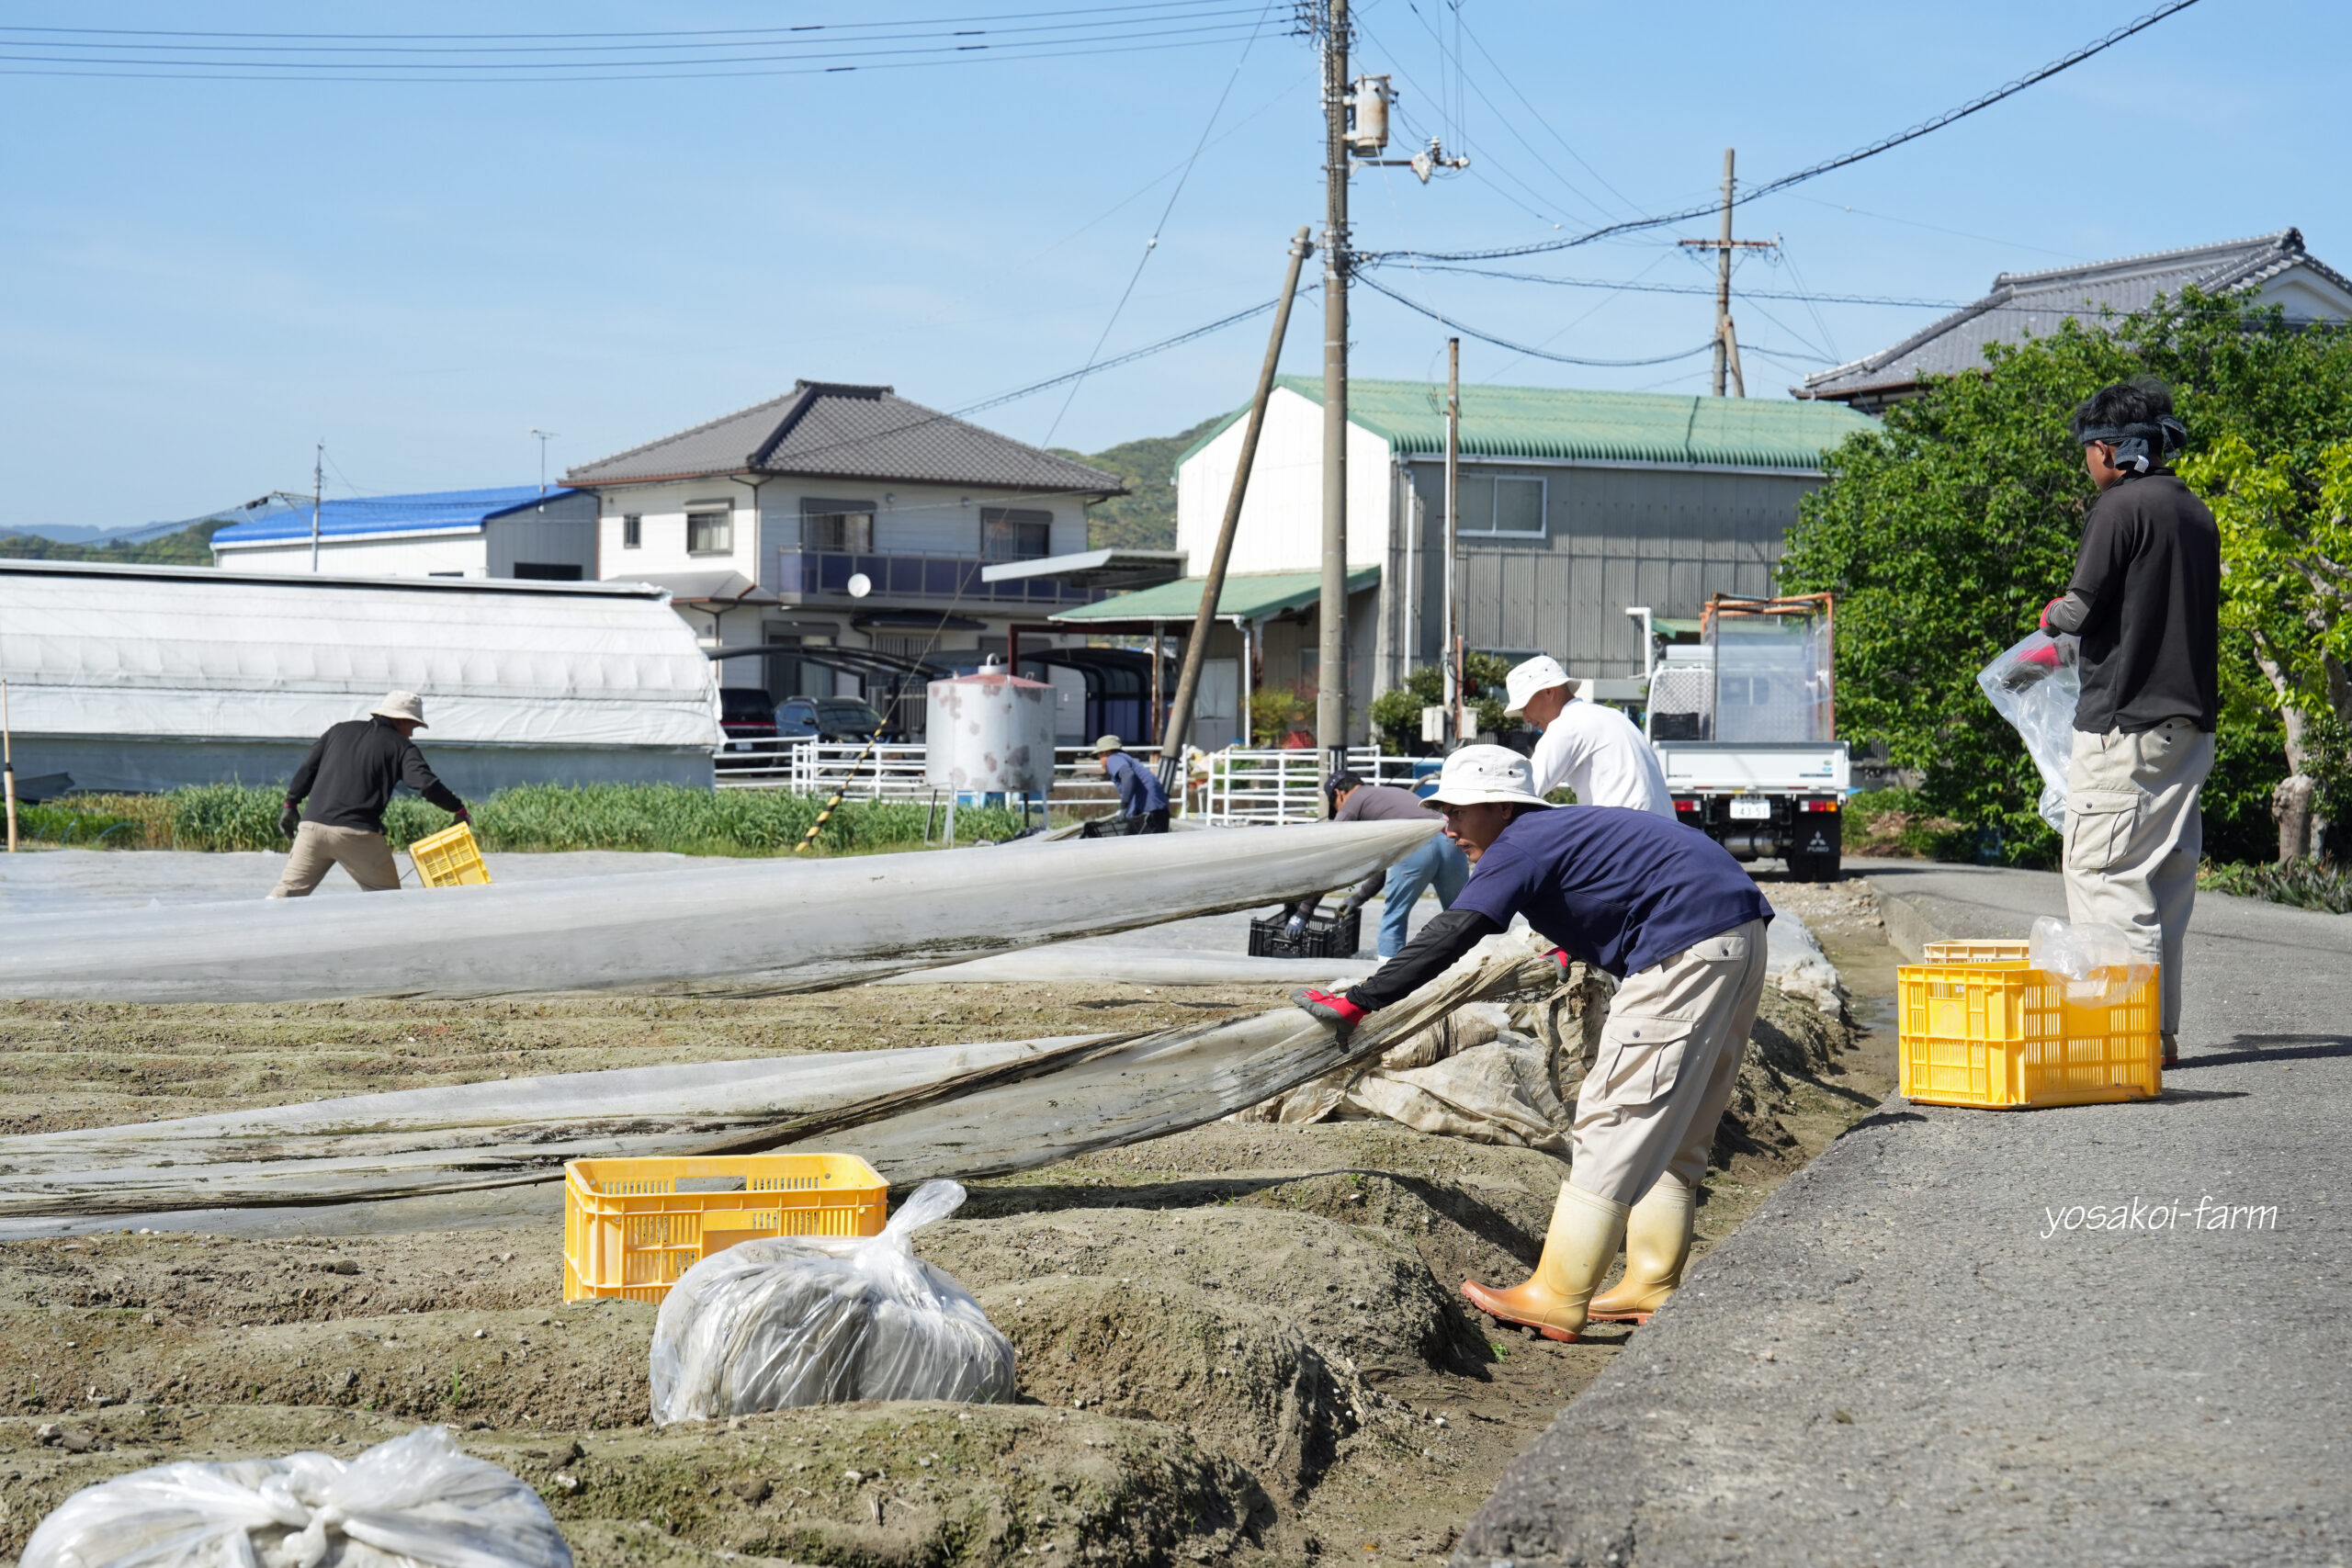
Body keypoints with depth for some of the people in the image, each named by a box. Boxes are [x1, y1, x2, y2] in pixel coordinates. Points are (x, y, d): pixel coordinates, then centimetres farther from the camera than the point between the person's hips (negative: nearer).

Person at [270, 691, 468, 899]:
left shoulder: (341, 730, 19)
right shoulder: (401, 747, 4)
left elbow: (307, 769, 19)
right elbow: (426, 783, -9)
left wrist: (291, 804, 26)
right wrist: (458, 809, -2)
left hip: (312, 825, 4)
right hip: (358, 833, -4)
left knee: (289, 889, 10)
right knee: (389, 897, 6)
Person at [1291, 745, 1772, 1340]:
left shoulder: (1522, 845, -9)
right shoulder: (1564, 829, 21)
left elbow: (1449, 938, -18)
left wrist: (1356, 1003, -18)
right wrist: (1574, 945, 61)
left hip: (1689, 948, -11)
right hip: (1739, 937, 11)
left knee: (1615, 1119, -9)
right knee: (1676, 1129, 17)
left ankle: (1556, 1301, -9)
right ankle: (1652, 1286, 21)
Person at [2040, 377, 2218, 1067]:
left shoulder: (2121, 506, -10)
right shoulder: (2196, 512, 15)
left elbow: (2080, 608, -13)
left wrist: (2051, 617, 10)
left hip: (2123, 724, -9)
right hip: (2189, 723, 9)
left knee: (2107, 877, -6)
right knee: (2166, 877, 11)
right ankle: (2162, 1031, 13)